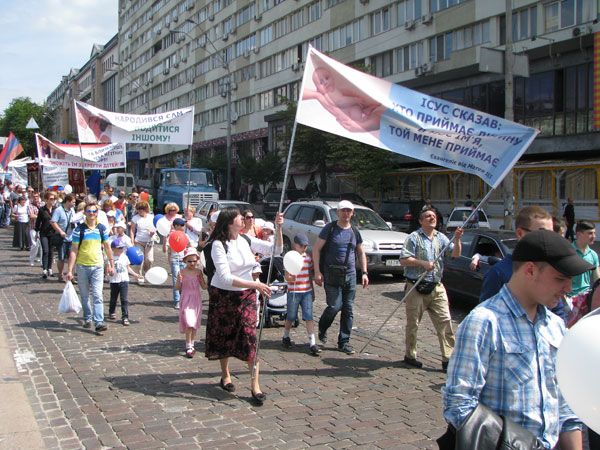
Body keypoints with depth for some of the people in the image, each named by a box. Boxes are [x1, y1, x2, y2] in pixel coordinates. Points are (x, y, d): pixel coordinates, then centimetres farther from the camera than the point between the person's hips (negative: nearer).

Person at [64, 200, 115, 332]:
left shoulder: (102, 228, 2)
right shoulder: (79, 229, -6)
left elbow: (107, 247, 12)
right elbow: (74, 250, -6)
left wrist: (112, 265, 12)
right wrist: (69, 270, -10)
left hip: (97, 266, 1)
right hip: (82, 266, 0)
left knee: (97, 295, -8)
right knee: (85, 296, 13)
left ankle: (99, 322, -11)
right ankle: (87, 319, 28)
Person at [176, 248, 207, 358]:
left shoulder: (198, 272, 2)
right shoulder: (182, 272, -6)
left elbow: (204, 287, 7)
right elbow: (178, 288, -3)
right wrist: (179, 280, -21)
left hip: (196, 300, 4)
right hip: (186, 300, -3)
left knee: (195, 324, 11)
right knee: (189, 323, -13)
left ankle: (191, 344, 27)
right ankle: (189, 347, -5)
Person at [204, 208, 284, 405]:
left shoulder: (247, 240, -1)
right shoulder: (218, 245, -16)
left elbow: (276, 250, 2)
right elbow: (225, 277, -25)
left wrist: (279, 228, -12)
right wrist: (255, 284, -31)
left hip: (246, 295, 3)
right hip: (222, 295, -3)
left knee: (250, 336, -7)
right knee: (223, 336, 12)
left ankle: (255, 385, -1)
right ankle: (225, 375, 36)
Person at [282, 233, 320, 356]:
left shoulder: (308, 258, 8)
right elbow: (287, 277, -11)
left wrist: (312, 291, 19)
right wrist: (290, 278, -34)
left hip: (307, 292, 4)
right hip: (293, 292, -3)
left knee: (309, 317, -2)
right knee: (291, 317, 11)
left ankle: (312, 343, -2)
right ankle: (286, 337, 33)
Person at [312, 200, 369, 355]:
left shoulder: (354, 232, 12)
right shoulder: (330, 228, -2)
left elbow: (361, 253, 21)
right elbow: (316, 249, -4)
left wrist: (364, 272, 10)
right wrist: (317, 271, -12)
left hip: (350, 274, 4)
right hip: (331, 274, -4)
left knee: (348, 309, 4)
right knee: (335, 306, -10)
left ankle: (344, 342, 13)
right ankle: (322, 329, 20)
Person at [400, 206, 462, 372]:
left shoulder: (440, 237, 12)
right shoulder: (414, 237, -4)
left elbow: (456, 254, 5)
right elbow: (403, 260, -10)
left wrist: (457, 239, -12)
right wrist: (423, 263, -18)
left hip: (437, 287, 5)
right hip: (416, 288, -4)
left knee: (445, 321, -2)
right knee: (413, 324, 7)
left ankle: (448, 359, 2)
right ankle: (410, 356, 22)